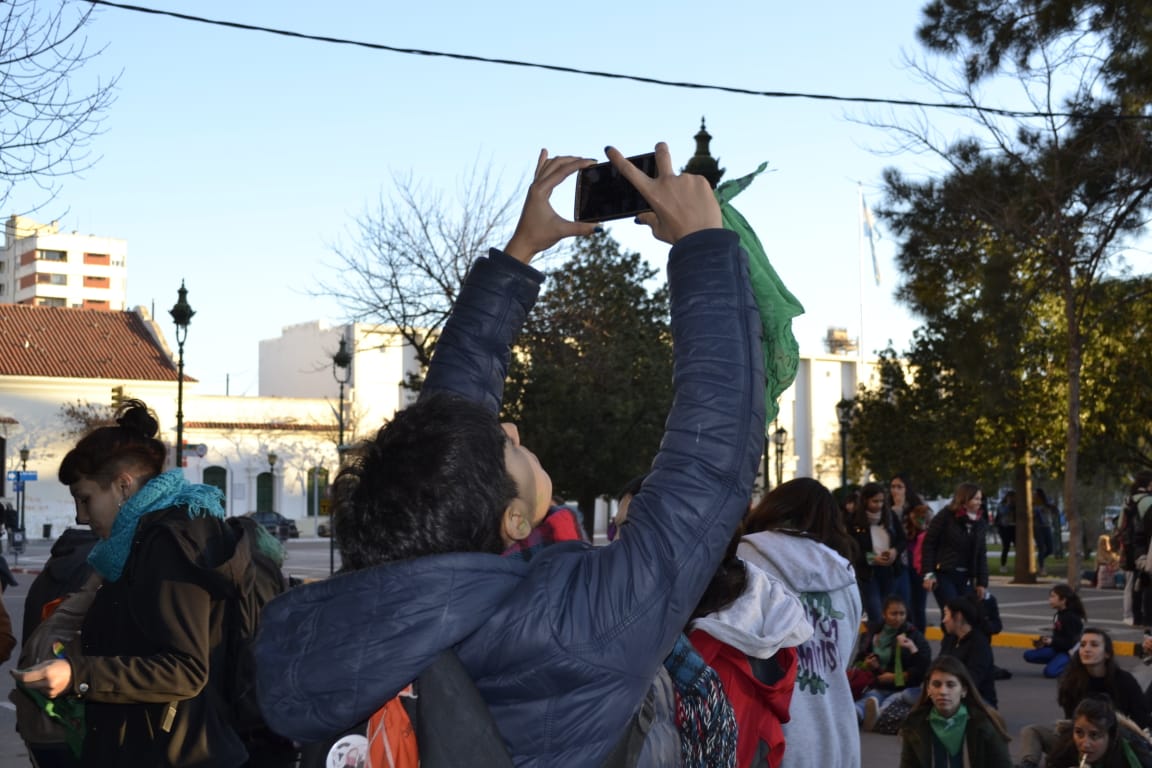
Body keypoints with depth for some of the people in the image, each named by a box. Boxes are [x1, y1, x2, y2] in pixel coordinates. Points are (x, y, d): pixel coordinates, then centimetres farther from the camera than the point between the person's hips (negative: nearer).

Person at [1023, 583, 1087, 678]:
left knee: (1050, 671, -30)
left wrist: (1052, 641, -29)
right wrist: (1044, 642, 0)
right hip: (1058, 649, 10)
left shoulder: (1071, 617, -20)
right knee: (1028, 655, 0)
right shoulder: (1058, 615, 7)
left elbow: (1071, 642, -22)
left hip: (1070, 652, -9)